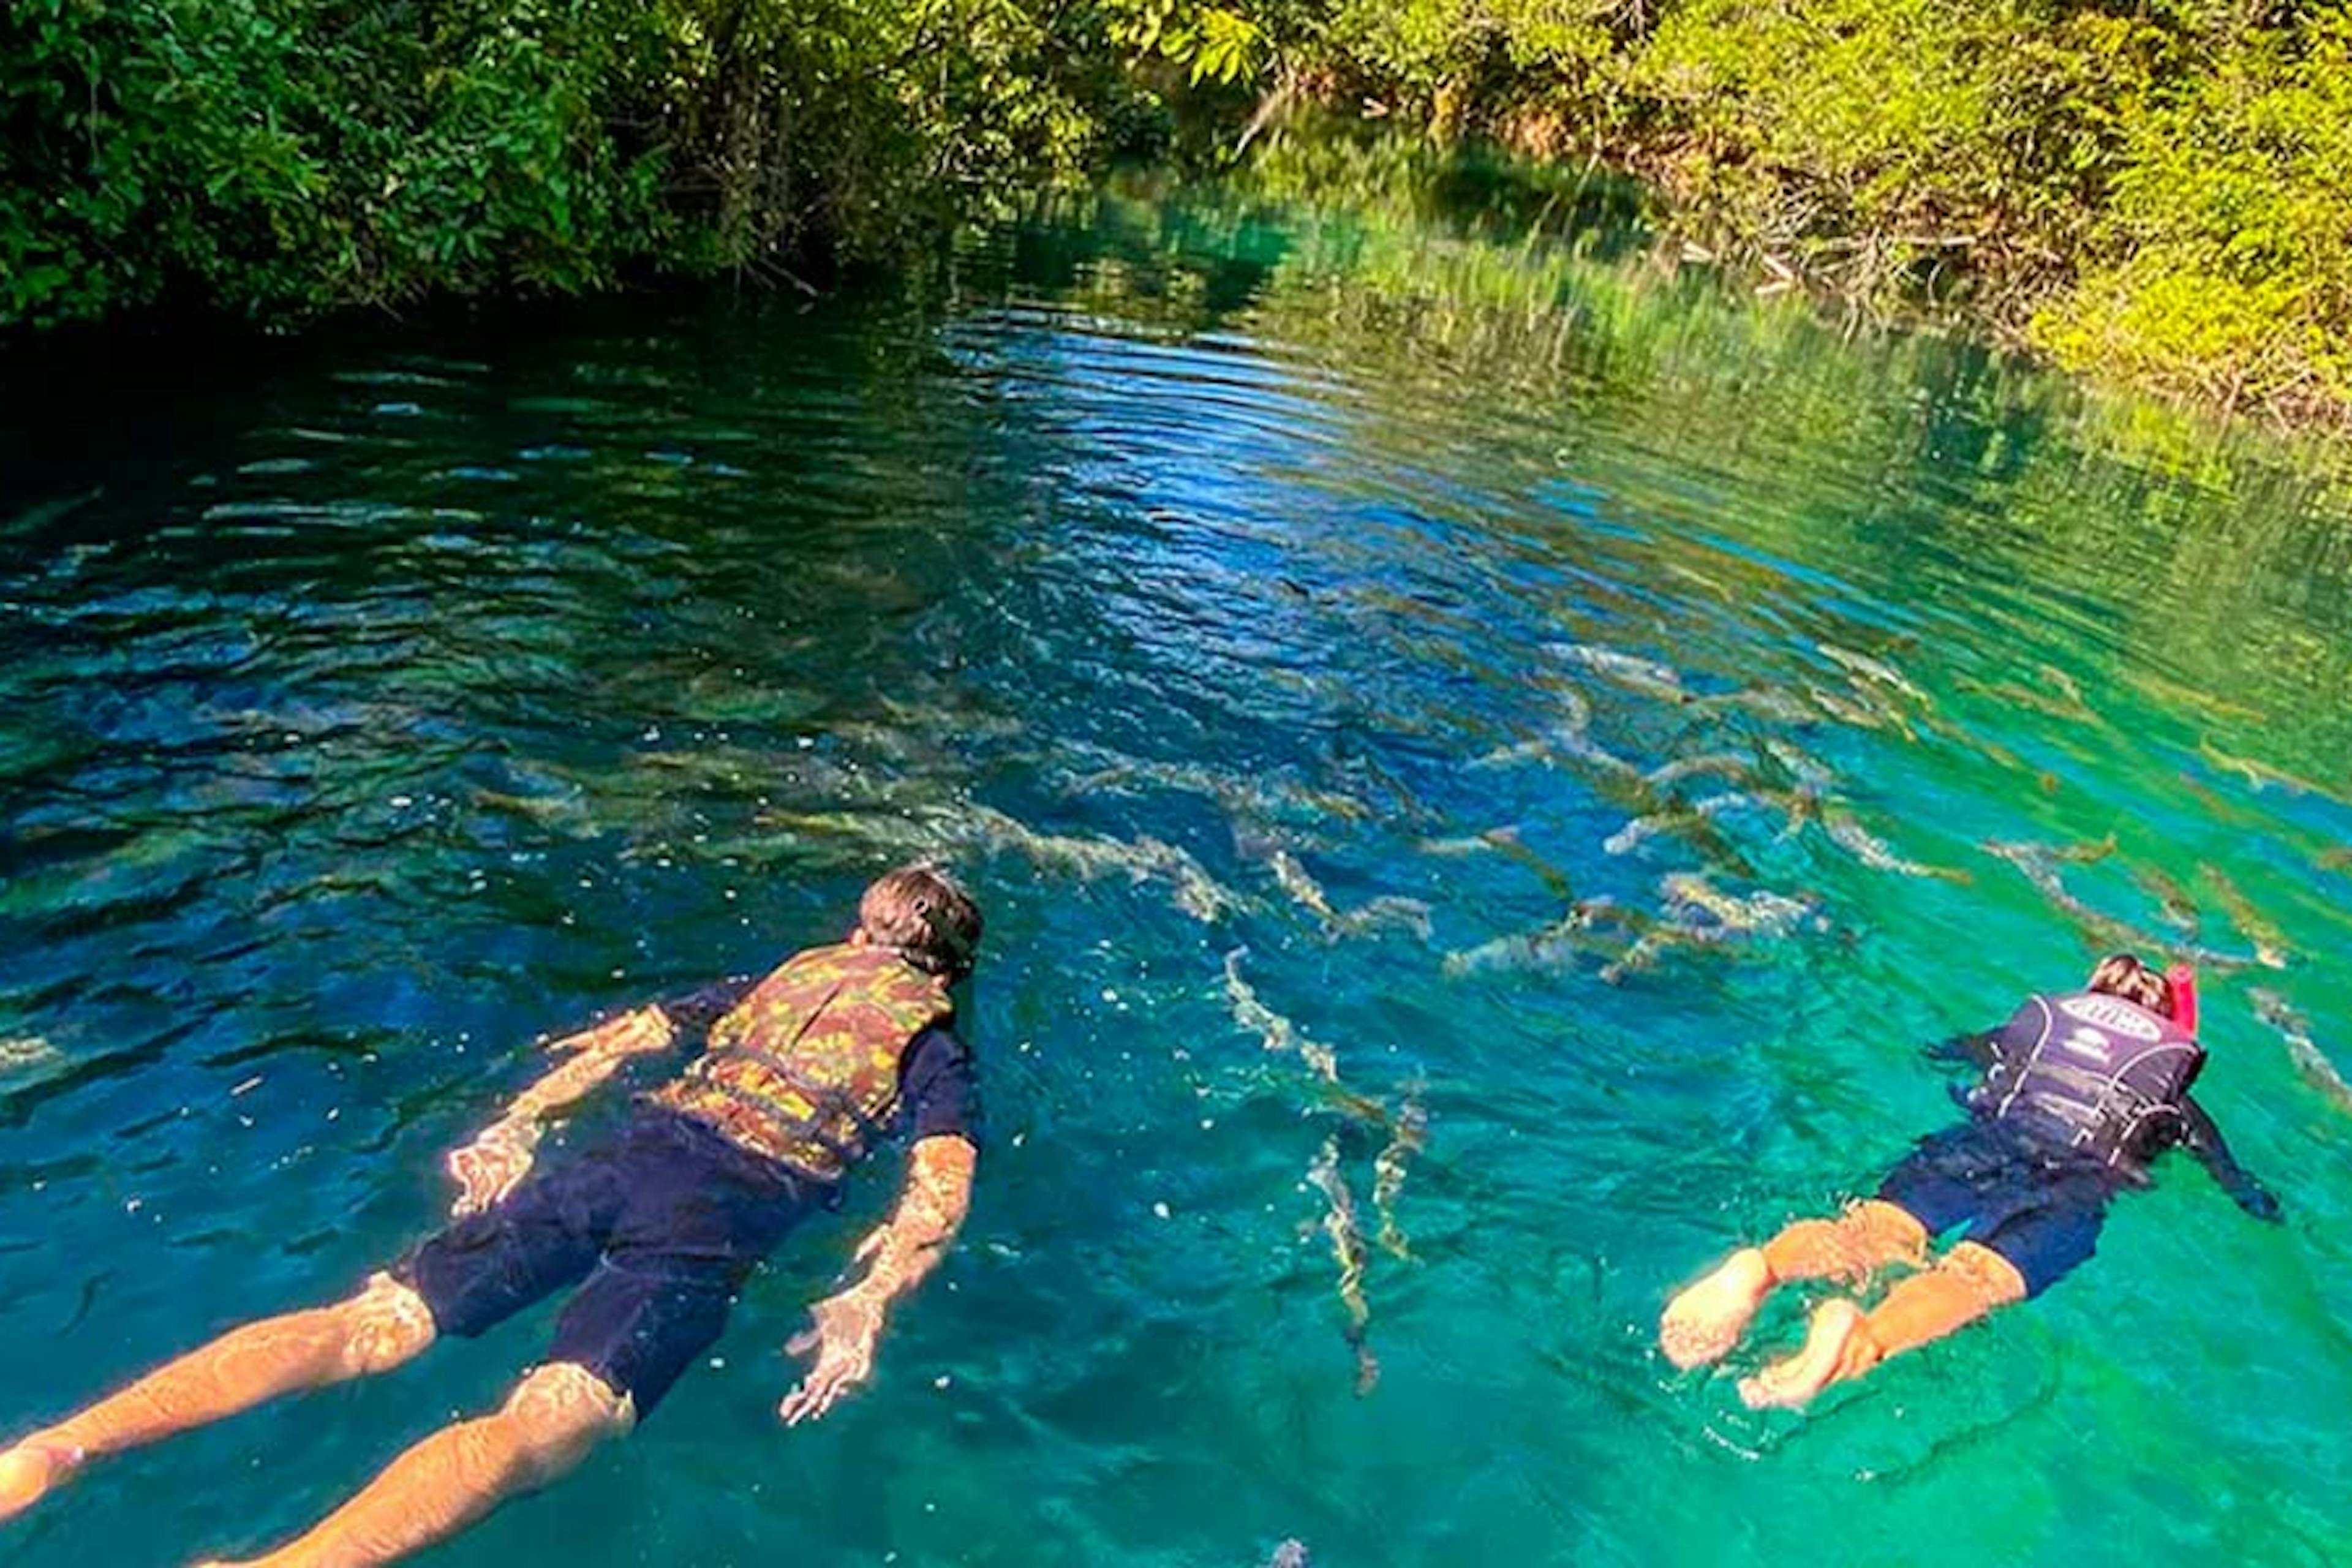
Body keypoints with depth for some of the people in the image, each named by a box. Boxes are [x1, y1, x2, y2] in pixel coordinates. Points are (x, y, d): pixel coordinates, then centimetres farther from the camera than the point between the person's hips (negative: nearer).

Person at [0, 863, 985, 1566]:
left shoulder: (785, 976, 29)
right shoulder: (938, 1049, 16)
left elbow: (619, 1038, 28)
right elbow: (941, 1189, -1)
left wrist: (517, 1126, 26)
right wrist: (869, 1304, -8)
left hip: (630, 1156, 5)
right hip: (736, 1203, -5)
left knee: (373, 1323, -1)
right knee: (542, 1428, -22)